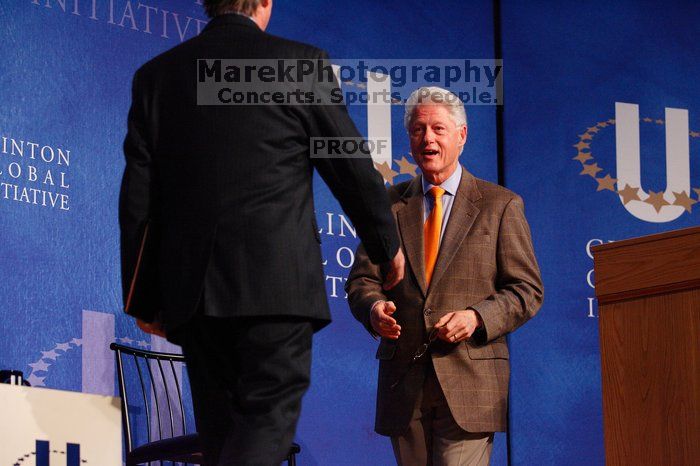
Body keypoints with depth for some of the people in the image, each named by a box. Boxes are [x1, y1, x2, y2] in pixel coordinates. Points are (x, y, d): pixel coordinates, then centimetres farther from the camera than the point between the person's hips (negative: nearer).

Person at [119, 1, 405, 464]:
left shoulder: (156, 75, 10)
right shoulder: (302, 63, 0)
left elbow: (138, 196, 9)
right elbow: (353, 167, 6)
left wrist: (142, 295, 14)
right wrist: (388, 246, 21)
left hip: (192, 287, 4)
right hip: (277, 282, -4)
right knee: (267, 421, -5)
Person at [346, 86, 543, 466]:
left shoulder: (501, 205, 6)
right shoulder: (389, 204, 13)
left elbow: (526, 290, 3)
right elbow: (361, 279, 11)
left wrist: (477, 317, -16)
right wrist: (374, 307, -13)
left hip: (470, 381, -3)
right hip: (403, 384, 3)